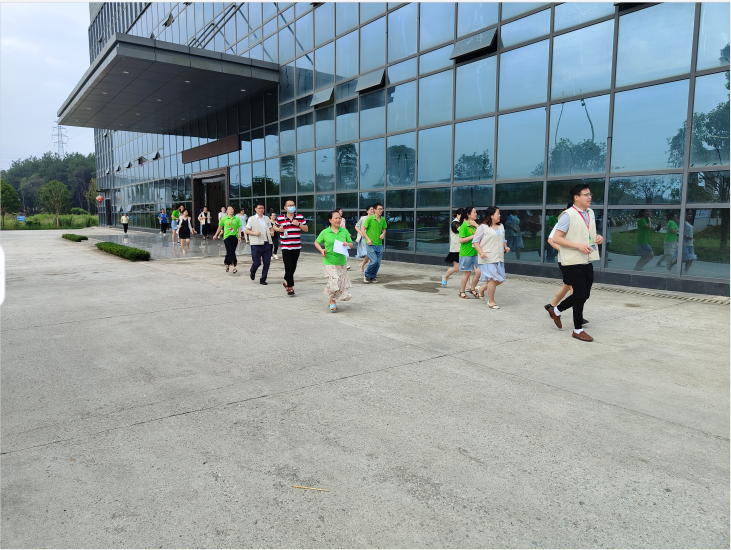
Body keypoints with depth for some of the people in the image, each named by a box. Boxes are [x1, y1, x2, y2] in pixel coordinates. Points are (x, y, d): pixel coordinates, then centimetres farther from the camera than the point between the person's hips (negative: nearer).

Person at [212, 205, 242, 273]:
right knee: (231, 252, -12)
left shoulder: (237, 219, 6)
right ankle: (234, 267, -14)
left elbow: (239, 228, 4)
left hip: (234, 237, 2)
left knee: (231, 252, 9)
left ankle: (227, 265, 27)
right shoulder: (224, 219, 5)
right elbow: (219, 227, 16)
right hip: (227, 237, -2)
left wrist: (240, 237, -6)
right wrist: (215, 235, 23)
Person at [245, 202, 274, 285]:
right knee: (257, 262, -3)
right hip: (256, 244, -4)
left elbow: (270, 228, 22)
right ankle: (252, 272, 31)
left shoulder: (267, 218, 14)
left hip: (267, 244, 4)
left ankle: (263, 279, 12)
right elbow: (247, 231, 1)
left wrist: (272, 232, -1)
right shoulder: (251, 219, 1)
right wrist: (255, 233, -16)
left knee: (267, 262, 0)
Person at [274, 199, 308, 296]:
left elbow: (306, 229, 6)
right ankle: (290, 287, -3)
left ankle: (286, 281, 33)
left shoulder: (300, 217, 6)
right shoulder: (280, 218, 3)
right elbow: (274, 226, 19)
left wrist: (298, 224, -12)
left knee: (293, 267, 10)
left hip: (297, 247, 3)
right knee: (288, 267, -10)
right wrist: (278, 229, -4)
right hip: (286, 247, -3)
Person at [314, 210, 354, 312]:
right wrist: (321, 250, -7)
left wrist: (347, 244, -11)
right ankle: (332, 302, 6)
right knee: (334, 281, -17)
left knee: (343, 282, 6)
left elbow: (351, 244, 11)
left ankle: (331, 301, 29)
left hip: (341, 261, 4)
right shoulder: (325, 232, -1)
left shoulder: (344, 231, 5)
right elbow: (316, 243, 11)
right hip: (329, 261, -4)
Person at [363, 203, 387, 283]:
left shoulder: (383, 219, 6)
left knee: (378, 263, 5)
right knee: (374, 261, -16)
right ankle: (366, 275, 7)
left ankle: (372, 277, 22)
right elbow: (363, 229, -5)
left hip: (379, 244, 6)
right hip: (370, 244, -5)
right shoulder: (369, 218, -9)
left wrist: (383, 234, -2)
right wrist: (368, 239, -14)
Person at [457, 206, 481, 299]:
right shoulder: (464, 226, -9)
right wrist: (473, 236, -17)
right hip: (466, 253, -6)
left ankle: (472, 289, 20)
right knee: (467, 273, 2)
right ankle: (462, 292, 18)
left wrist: (476, 225, -8)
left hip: (475, 252, 6)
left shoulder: (475, 225, 12)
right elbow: (461, 240, -15)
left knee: (479, 271, -1)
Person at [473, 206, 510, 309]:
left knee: (500, 280, 6)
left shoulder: (501, 227, 16)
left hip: (499, 258, 7)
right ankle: (491, 302, 7)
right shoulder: (483, 227, -6)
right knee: (493, 279, -8)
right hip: (487, 259, -7)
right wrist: (481, 253, -19)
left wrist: (505, 247, 7)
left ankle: (482, 288, 30)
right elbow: (475, 241, -7)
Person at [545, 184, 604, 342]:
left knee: (584, 294, 13)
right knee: (581, 295, -3)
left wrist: (598, 238, 3)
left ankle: (556, 311, 34)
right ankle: (578, 330, 12)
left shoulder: (590, 213, 12)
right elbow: (556, 238, -15)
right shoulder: (568, 215, -13)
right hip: (573, 262, -8)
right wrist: (578, 246, -23)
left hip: (587, 261, 8)